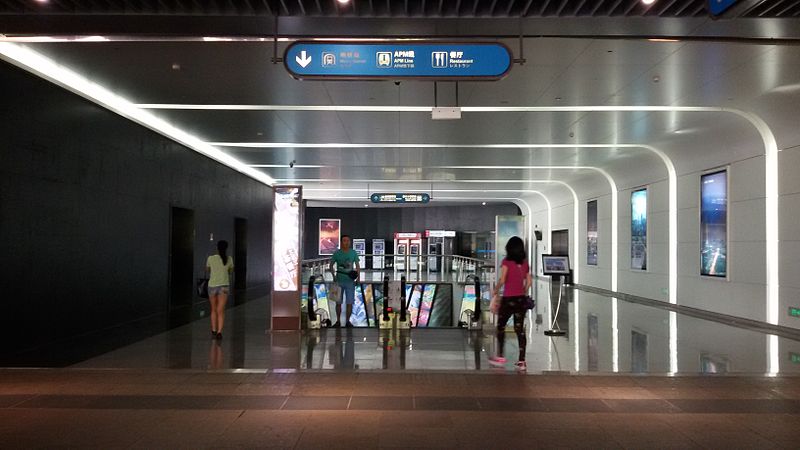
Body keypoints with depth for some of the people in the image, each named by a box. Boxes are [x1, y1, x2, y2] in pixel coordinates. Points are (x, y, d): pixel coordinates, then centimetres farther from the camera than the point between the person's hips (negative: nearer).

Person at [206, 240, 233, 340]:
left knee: (214, 310, 17)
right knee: (221, 311, -3)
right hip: (224, 286, 0)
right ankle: (219, 332, -16)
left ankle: (214, 331, 15)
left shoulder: (211, 258, -3)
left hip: (212, 285, 1)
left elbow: (207, 270, 15)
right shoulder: (229, 259, 0)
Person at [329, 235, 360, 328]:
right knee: (338, 302, 5)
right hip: (339, 281, 0)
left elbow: (357, 265, 7)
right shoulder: (337, 253, 1)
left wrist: (358, 275, -7)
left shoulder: (353, 253, 3)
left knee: (350, 302, 1)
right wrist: (334, 275, -5)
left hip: (350, 281, 0)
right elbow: (331, 265, 8)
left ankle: (348, 321, 13)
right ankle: (338, 321, 17)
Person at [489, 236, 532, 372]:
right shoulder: (525, 263, 6)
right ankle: (522, 361, 6)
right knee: (520, 329, 7)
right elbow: (529, 282, 7)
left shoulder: (506, 262, -9)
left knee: (500, 327, 12)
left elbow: (502, 280, -17)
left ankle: (500, 357, 17)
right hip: (521, 300, 5)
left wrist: (496, 290, -1)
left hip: (508, 299, -4)